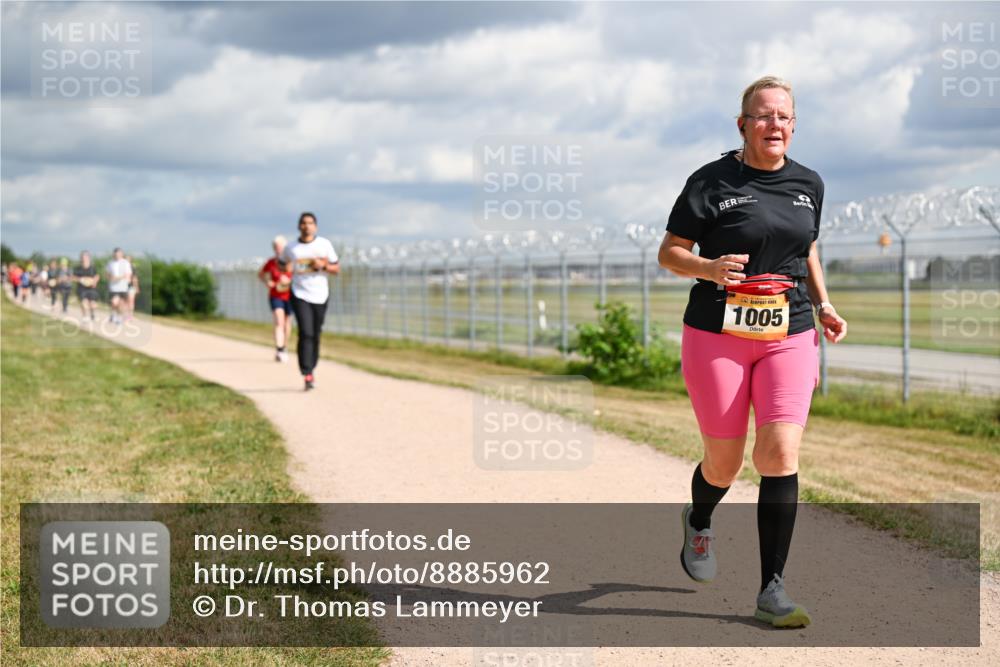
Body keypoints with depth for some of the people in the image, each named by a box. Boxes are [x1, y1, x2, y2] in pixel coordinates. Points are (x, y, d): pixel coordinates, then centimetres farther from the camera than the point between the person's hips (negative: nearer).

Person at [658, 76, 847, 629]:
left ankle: (772, 592, -6)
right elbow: (668, 253, -2)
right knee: (724, 463, 6)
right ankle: (699, 522, 44)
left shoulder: (808, 184, 9)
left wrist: (823, 305, 11)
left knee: (781, 454, -11)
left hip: (789, 336, 3)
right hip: (718, 335, -3)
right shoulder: (711, 182, -5)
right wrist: (710, 267, -22)